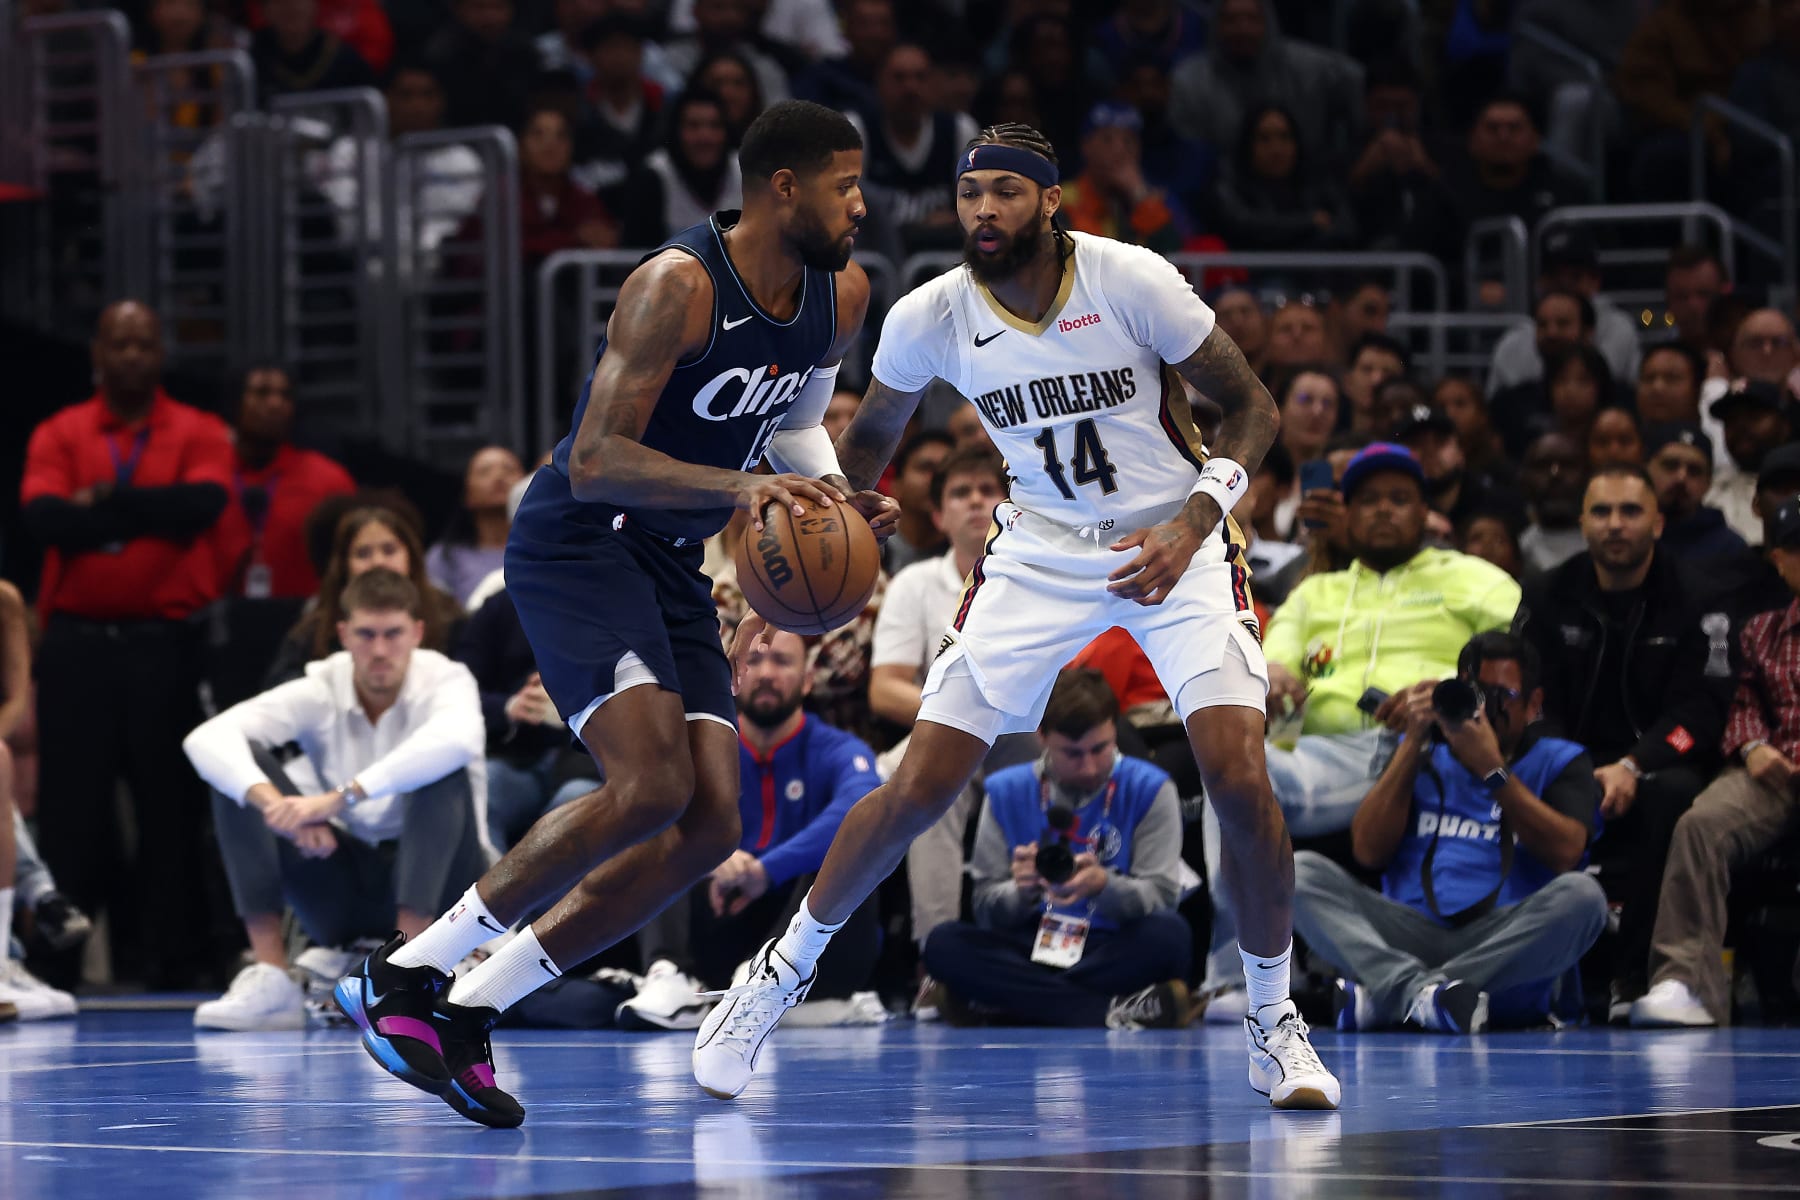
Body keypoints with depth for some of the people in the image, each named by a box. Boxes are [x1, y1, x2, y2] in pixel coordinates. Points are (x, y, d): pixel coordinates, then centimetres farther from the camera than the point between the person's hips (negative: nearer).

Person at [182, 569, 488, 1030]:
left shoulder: (445, 680, -13)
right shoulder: (321, 690, -7)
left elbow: (459, 740, -40)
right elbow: (206, 739, -20)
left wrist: (340, 798, -46)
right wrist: (275, 803, -40)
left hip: (428, 882, -3)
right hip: (341, 895, 3)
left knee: (442, 772, -30)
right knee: (239, 770, -16)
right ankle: (271, 982, -23)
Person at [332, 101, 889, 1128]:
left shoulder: (843, 294, 4)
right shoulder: (680, 285, -21)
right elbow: (592, 462, -26)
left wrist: (836, 502, 2)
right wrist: (738, 486, -38)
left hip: (669, 564, 9)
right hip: (577, 542, -9)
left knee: (711, 824, -4)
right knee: (650, 784, -26)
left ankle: (464, 1014, 1)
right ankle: (402, 976, -15)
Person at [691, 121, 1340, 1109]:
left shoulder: (1131, 281, -20)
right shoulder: (929, 319, -13)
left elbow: (1252, 407, -11)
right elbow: (866, 445, 7)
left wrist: (1189, 527, -25)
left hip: (1174, 546, -2)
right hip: (1040, 552, 2)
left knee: (1238, 778, -19)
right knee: (919, 786, -6)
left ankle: (1272, 1025, 2)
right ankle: (782, 973, 17)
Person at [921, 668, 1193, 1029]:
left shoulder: (1149, 789, 1)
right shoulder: (1006, 792, 6)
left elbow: (1160, 896, -7)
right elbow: (986, 909, 3)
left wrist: (1103, 886, -28)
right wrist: (1022, 890, -21)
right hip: (1029, 947, 2)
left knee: (1168, 936, -34)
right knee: (943, 945, -28)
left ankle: (1021, 1001, -28)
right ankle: (1110, 1012, -35)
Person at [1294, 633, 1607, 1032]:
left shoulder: (1558, 762, 18)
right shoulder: (1423, 756, 24)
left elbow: (1566, 851, -3)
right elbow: (1369, 852, 8)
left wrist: (1492, 768, -5)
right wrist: (1414, 742, 6)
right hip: (1410, 935, 2)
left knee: (1581, 895, -32)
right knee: (1301, 870, -18)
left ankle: (1383, 996, -37)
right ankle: (1420, 991, -45)